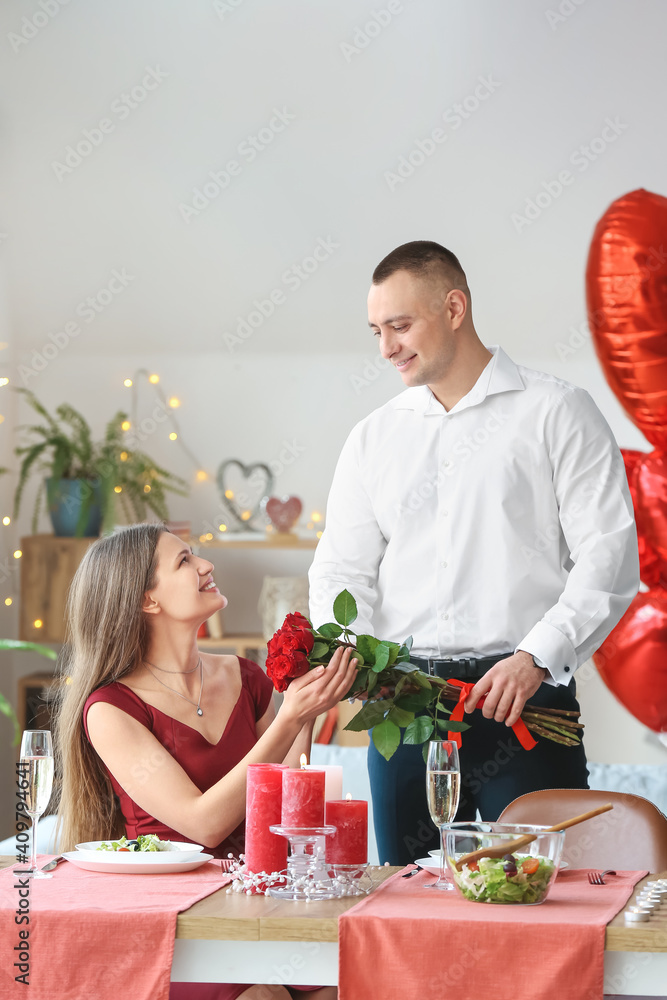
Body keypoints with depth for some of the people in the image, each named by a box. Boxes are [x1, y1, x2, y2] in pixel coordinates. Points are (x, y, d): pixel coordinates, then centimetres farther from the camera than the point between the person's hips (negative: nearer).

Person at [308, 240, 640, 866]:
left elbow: (610, 556, -4)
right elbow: (341, 568, 13)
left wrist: (536, 657, -16)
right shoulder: (373, 437, 17)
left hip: (524, 700, -4)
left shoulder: (557, 413, 3)